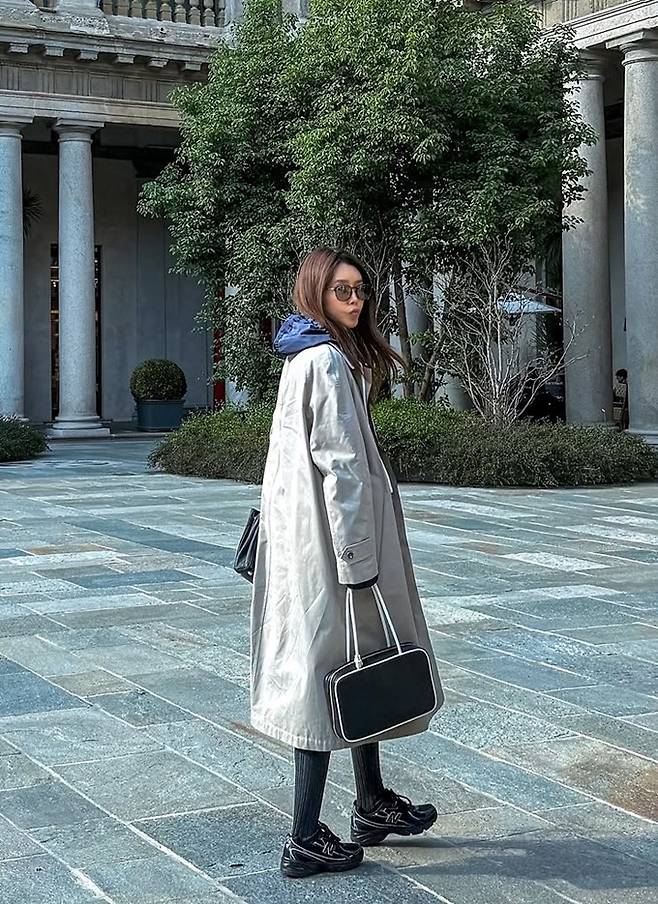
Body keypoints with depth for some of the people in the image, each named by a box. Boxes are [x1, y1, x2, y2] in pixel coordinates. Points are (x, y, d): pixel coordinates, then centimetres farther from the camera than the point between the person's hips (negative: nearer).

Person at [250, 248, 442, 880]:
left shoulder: (307, 357, 15)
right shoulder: (328, 361, -17)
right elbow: (341, 467, -21)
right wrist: (356, 563, -21)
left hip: (304, 533, 10)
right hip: (329, 539, -10)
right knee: (332, 673, -4)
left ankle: (373, 807, 32)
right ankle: (306, 841, 4)